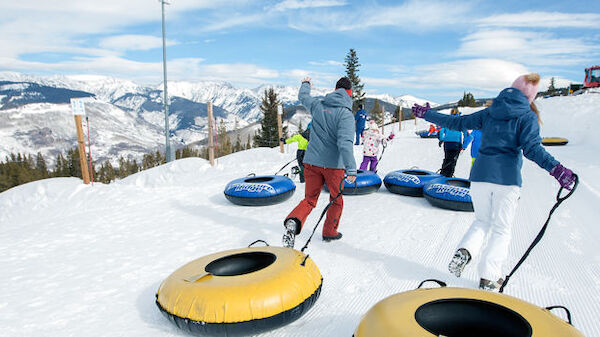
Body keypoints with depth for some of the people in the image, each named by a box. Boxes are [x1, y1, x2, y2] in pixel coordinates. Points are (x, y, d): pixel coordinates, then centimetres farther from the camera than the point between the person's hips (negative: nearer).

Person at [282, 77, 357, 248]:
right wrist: (351, 169, -29)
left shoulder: (318, 105, 4)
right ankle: (329, 232, 31)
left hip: (312, 161, 4)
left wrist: (305, 84, 47)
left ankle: (293, 221, -16)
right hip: (333, 164, -4)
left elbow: (303, 96, 26)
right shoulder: (345, 113, -12)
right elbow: (345, 142, -25)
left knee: (309, 199, 11)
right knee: (336, 200, 19)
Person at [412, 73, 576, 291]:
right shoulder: (527, 116, 1)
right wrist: (557, 169, -21)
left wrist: (427, 115, 21)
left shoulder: (489, 113, 10)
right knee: (501, 229, 11)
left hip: (480, 175, 3)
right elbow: (532, 147, -14)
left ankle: (465, 251, -3)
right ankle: (488, 277, 11)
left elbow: (457, 123, 12)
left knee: (482, 221, 22)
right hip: (507, 178, -3)